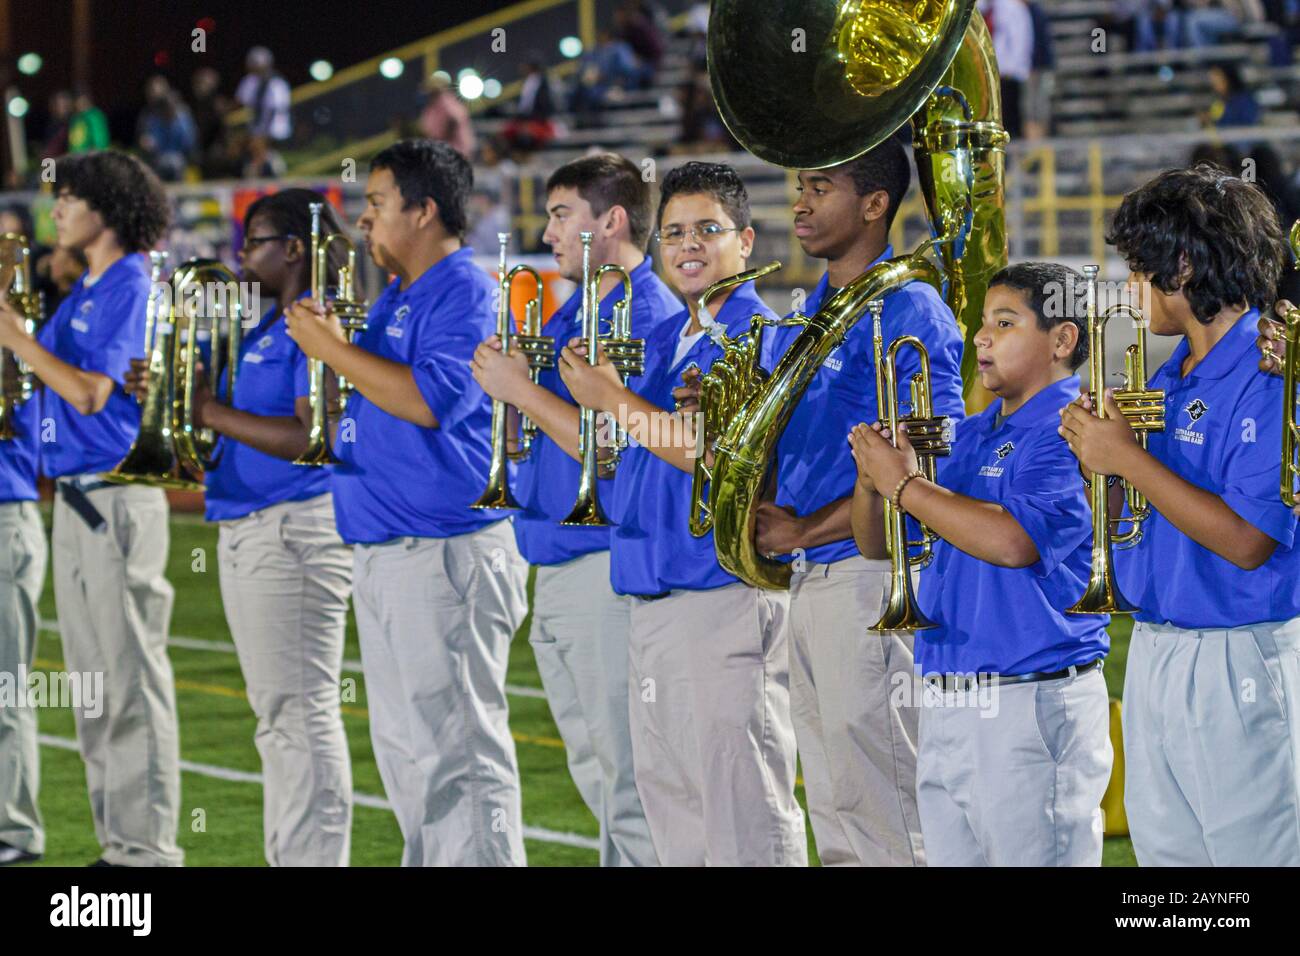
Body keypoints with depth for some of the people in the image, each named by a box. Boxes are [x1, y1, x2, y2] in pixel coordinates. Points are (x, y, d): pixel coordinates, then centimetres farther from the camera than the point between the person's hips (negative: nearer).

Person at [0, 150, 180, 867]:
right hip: (73, 497, 10)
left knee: (131, 674, -7)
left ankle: (148, 847, -5)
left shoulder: (131, 287, -10)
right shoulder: (83, 290, 18)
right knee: (93, 680, 12)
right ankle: (116, 840, 17)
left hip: (118, 498, -10)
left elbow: (91, 392, -17)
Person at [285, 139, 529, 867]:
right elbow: (373, 395, 21)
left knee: (458, 746, -11)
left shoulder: (465, 295, -11)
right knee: (405, 748, 15)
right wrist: (327, 339, 6)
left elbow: (430, 399, -24)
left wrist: (335, 349, -16)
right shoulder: (395, 300, 19)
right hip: (382, 551, 10)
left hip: (445, 552, -10)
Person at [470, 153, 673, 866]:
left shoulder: (650, 319, -12)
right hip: (554, 568, 10)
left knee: (630, 781, -7)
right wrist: (505, 375, -1)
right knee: (594, 772, 15)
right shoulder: (569, 315, 17)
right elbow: (533, 434, 17)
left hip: (610, 565, -10)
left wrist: (523, 391, -15)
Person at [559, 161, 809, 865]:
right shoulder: (661, 340, 17)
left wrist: (614, 401, -15)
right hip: (651, 593, 9)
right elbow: (612, 456, 21)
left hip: (727, 600, -9)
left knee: (744, 813, -8)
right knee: (671, 802, 14)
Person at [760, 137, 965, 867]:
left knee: (879, 814, -6)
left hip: (871, 578, -9)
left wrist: (804, 531, -16)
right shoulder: (817, 308, 17)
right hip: (811, 579, 9)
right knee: (834, 816, 13)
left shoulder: (907, 311, -12)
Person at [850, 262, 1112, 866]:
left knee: (1033, 857, -6)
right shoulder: (970, 437, 16)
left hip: (1034, 703, -8)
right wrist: (871, 475, -3)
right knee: (950, 857, 13)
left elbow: (1013, 541, -26)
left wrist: (904, 483, -16)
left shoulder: (1070, 434, -10)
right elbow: (875, 542, 19)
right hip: (942, 700, 9)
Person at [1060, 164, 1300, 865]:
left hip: (1239, 667, -8)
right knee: (1163, 851, 13)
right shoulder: (1170, 377, 13)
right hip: (1152, 652, 8)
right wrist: (1095, 455, -2)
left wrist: (1128, 459, -17)